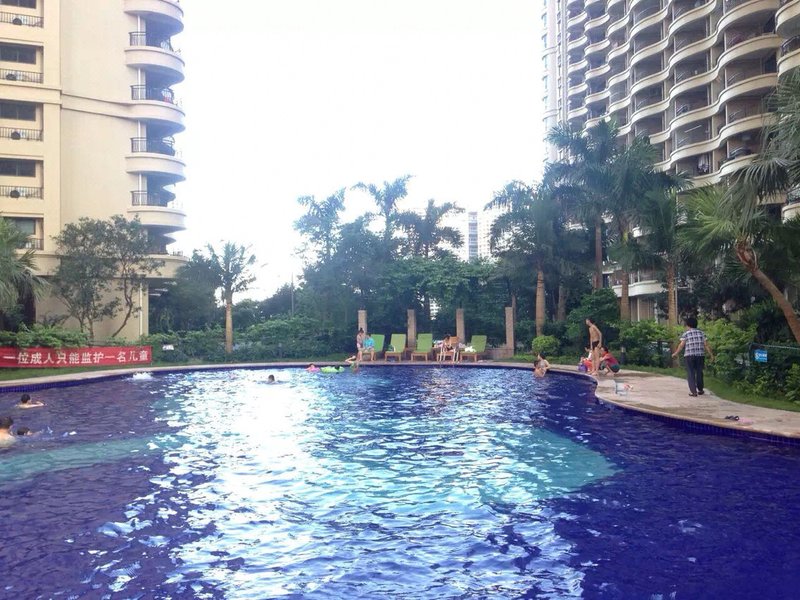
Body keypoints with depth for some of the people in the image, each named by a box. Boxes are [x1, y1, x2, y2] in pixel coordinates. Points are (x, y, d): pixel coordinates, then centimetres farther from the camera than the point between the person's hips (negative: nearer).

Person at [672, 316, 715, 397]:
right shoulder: (701, 333, 10)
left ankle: (693, 391, -5)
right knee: (699, 372, 16)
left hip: (689, 356, -4)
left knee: (690, 373, 1)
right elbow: (706, 345, 5)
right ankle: (700, 390, 25)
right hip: (700, 355, 4)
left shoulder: (685, 333, -1)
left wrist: (675, 353, 3)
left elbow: (681, 345, -6)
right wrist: (711, 354, 11)